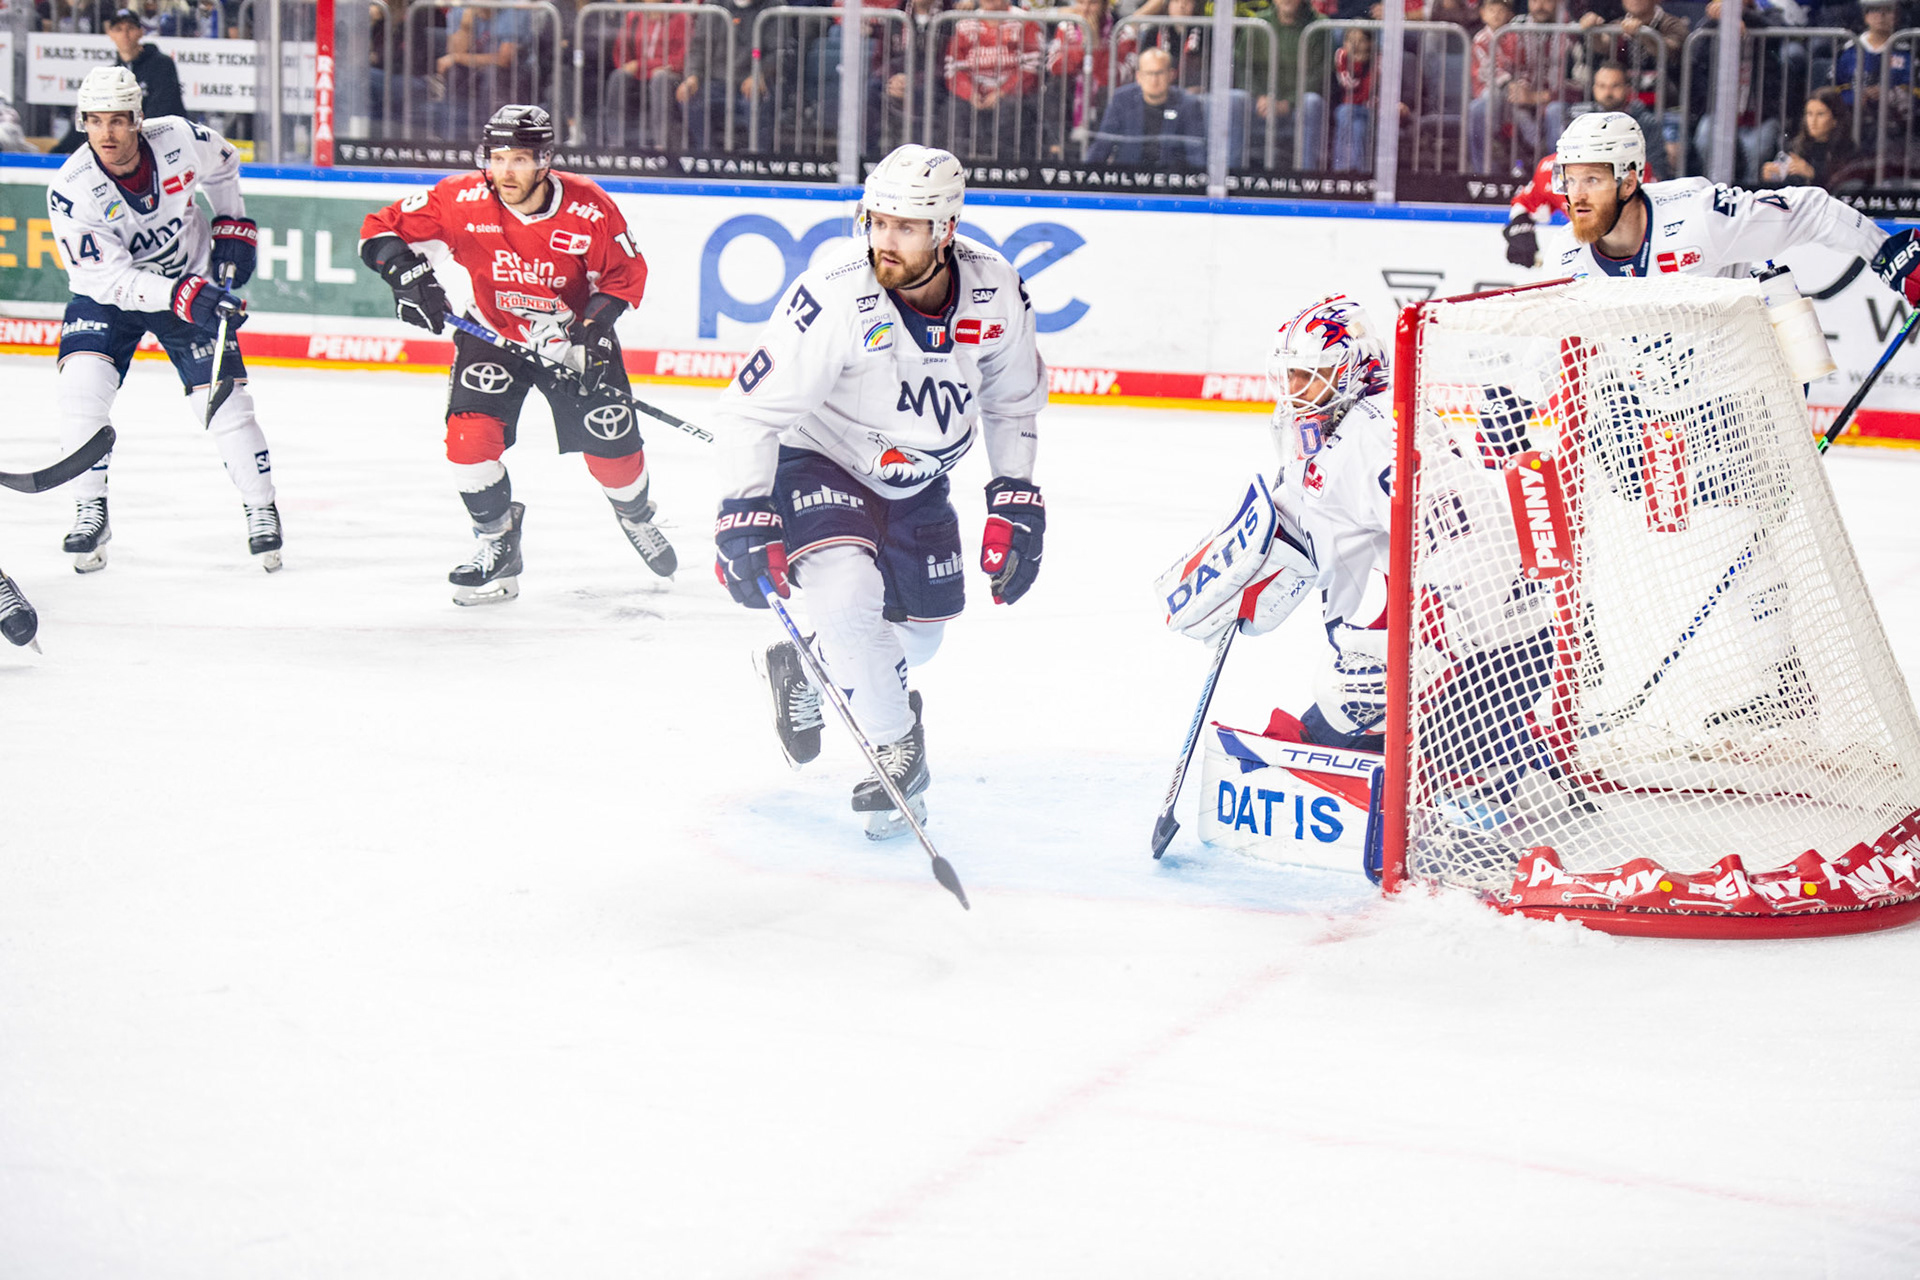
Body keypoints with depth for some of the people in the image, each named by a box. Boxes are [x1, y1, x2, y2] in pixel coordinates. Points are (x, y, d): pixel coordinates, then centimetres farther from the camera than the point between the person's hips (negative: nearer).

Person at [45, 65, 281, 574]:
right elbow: (107, 277, -28)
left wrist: (232, 225, 1)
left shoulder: (180, 139, -20)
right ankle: (92, 514, -8)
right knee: (83, 380, -22)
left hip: (194, 280, 1)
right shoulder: (71, 190, -26)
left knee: (222, 394, -8)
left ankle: (262, 509, 10)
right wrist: (182, 297, -39)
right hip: (109, 295, -1)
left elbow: (222, 165, 6)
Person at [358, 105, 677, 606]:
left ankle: (636, 515, 36)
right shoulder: (461, 200, -22)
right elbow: (380, 229, -14)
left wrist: (592, 329, -22)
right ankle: (497, 543, 4)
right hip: (494, 334, 0)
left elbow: (627, 273, -8)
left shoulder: (589, 208, -23)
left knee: (612, 447, -2)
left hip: (573, 335, 0)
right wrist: (409, 275, -31)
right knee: (469, 431, -20)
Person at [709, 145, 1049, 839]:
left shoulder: (995, 291, -17)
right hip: (818, 461, -5)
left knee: (918, 634, 14)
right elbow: (751, 408, -27)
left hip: (917, 480, 5)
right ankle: (897, 752, -8)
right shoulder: (835, 295, -32)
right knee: (847, 590, -30)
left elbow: (1013, 400, 2)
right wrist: (745, 513, -34)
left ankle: (809, 665, 45)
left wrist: (1015, 498, -2)